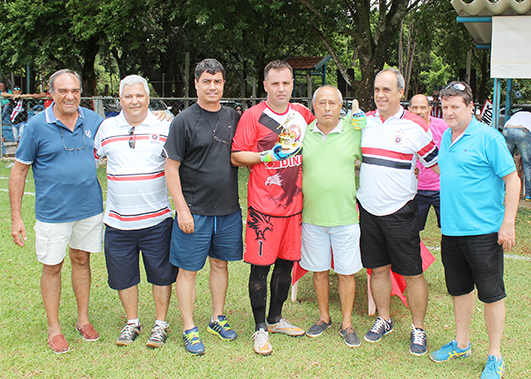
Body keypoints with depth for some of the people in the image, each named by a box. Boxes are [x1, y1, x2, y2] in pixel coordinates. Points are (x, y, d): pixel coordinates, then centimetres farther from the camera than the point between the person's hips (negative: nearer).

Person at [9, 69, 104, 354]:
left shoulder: (93, 120, 1)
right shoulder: (37, 125, -9)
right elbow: (19, 171, -5)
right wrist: (16, 217, -8)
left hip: (90, 209, 3)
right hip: (53, 212, -3)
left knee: (81, 259, 15)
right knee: (52, 266, 6)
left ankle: (83, 319, 30)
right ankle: (54, 328, 22)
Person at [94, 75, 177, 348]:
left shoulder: (163, 126, -2)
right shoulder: (107, 128, 5)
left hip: (156, 218, -2)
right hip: (118, 220, 2)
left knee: (161, 274, 8)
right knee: (123, 275, 12)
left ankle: (160, 324, 24)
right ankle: (132, 323, 31)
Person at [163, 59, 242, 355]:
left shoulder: (233, 117, 7)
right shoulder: (184, 121, -7)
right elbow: (171, 167, -8)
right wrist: (182, 209, -12)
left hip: (228, 209, 5)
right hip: (194, 211, -4)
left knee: (221, 263, 15)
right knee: (189, 269, 4)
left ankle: (218, 318, 31)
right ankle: (189, 328, 16)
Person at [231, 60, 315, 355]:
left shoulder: (302, 113, 9)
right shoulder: (253, 116, -6)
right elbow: (236, 156, -7)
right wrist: (266, 156, -21)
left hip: (294, 203, 5)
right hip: (264, 206, -5)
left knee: (287, 262, 14)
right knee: (261, 267, 0)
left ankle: (276, 318, 30)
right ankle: (260, 328, 14)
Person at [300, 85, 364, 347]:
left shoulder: (355, 132, -2)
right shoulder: (303, 133, 3)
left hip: (345, 216, -2)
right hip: (312, 216, 2)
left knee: (346, 272, 6)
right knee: (318, 270, 13)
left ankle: (346, 323, 21)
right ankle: (324, 317, 31)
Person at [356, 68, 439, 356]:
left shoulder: (415, 126, -4)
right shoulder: (364, 121, 6)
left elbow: (436, 164, 2)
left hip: (400, 210, -3)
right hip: (368, 209, 4)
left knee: (412, 273, 2)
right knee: (378, 268, 14)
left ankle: (418, 329, 16)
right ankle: (383, 319, 31)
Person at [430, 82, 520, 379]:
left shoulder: (488, 138, -11)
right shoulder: (445, 138, 10)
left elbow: (512, 181, -11)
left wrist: (508, 224, -15)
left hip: (483, 231, -7)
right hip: (451, 230, 7)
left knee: (491, 294, 3)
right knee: (459, 289, 18)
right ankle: (462, 344, 33)